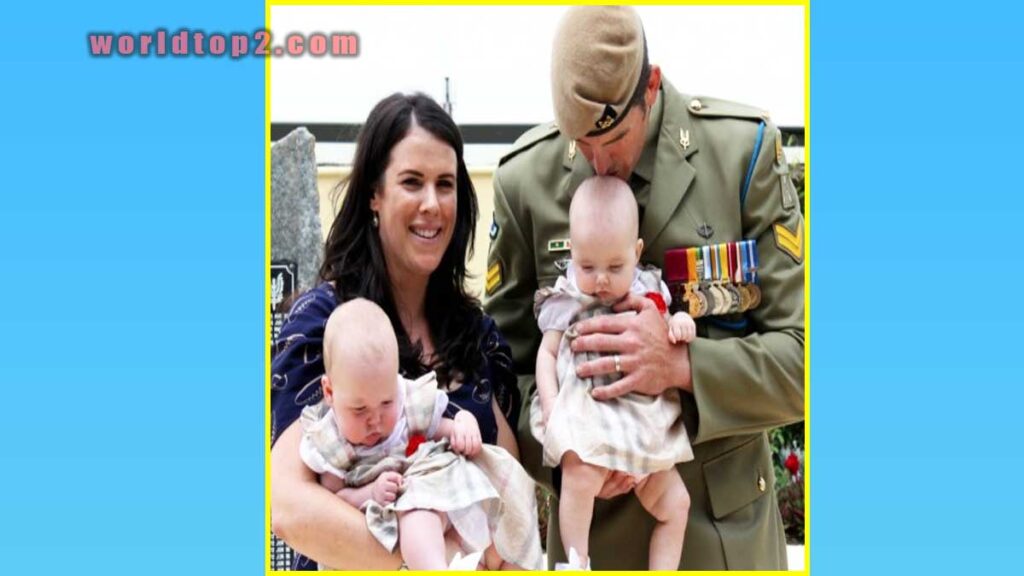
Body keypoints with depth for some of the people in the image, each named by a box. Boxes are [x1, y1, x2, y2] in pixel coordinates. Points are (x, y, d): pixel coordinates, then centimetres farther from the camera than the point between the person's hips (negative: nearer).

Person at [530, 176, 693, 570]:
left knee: (675, 503, 8)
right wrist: (551, 406, -12)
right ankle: (576, 563, -14)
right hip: (584, 414, -4)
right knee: (582, 475, -31)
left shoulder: (649, 293, 7)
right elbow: (546, 353, 1)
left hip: (644, 423, 5)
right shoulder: (566, 300, -1)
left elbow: (668, 344, 18)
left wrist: (681, 324, -5)